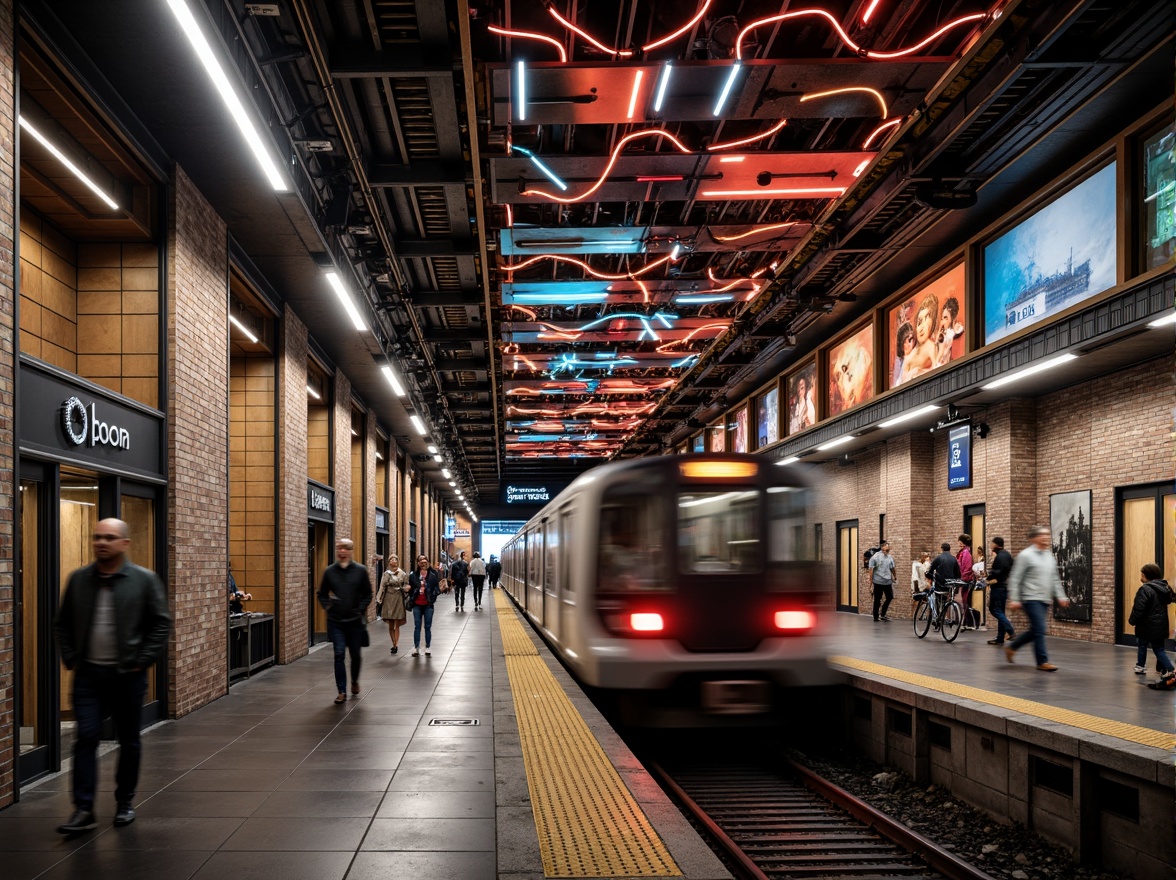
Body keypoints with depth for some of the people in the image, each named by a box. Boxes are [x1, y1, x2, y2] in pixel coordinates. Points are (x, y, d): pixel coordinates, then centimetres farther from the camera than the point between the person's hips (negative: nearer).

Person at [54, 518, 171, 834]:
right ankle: (83, 810, 0)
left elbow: (161, 623, -3)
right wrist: (70, 659, 2)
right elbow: (63, 623, 12)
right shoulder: (78, 579, 5)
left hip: (128, 676, -2)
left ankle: (125, 802, 24)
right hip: (88, 675, 2)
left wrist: (142, 661, -9)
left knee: (129, 741, 10)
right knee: (86, 739, -4)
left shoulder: (145, 580, -4)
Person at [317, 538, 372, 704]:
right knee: (339, 655, -5)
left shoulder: (360, 570, -1)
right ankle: (342, 692, 0)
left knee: (355, 654, 12)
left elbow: (367, 594, 4)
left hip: (355, 621, 0)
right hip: (335, 621, 0)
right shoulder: (329, 571, 1)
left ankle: (355, 681, 38)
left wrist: (361, 609, -8)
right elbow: (322, 594, 11)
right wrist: (327, 606, -5)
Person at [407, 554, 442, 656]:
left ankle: (427, 648, 14)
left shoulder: (433, 576, -2)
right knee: (417, 627, 5)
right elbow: (410, 589, 9)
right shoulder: (413, 576, 2)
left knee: (428, 627, 6)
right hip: (417, 605, 1)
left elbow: (437, 588, -1)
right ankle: (416, 648, 12)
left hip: (428, 605, -1)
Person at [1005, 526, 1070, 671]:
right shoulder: (1026, 555, -9)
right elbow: (1015, 579, -10)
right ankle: (1042, 662, -3)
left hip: (1045, 600, 8)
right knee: (1040, 630, -11)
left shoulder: (1050, 556, 13)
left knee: (1035, 630, 12)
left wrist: (1061, 596, 11)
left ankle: (1011, 647, 29)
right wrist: (1014, 599, -15)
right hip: (1031, 599, -8)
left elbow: (1055, 579, 20)